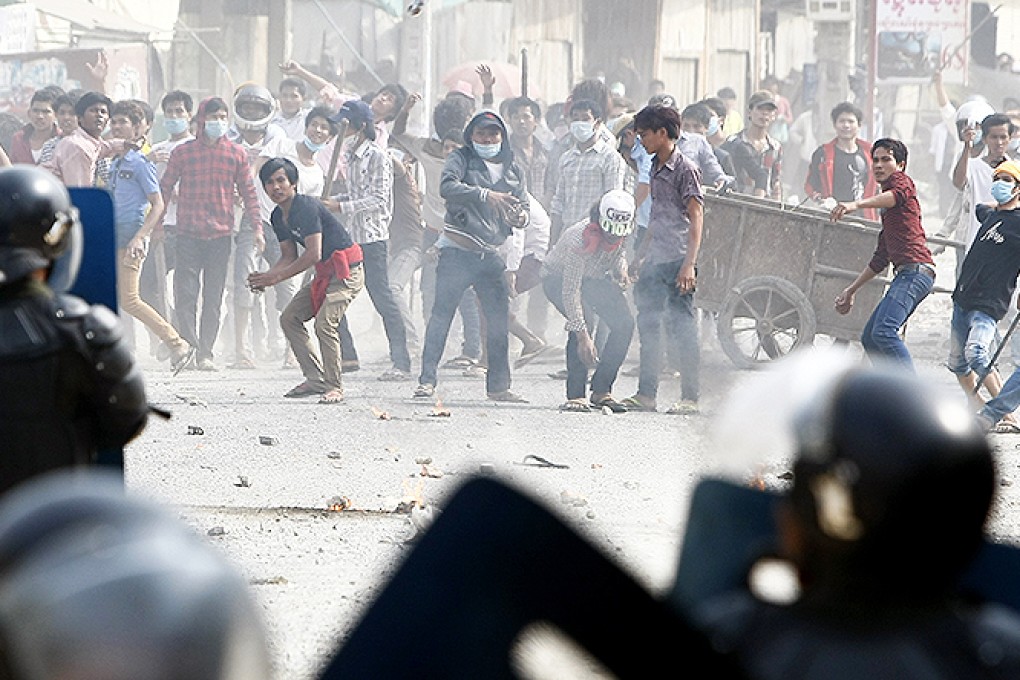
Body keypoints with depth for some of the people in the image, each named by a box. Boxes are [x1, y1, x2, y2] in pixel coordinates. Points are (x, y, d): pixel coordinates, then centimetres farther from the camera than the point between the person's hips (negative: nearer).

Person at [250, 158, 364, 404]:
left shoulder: (306, 206, -21)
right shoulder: (278, 217, 7)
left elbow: (313, 254, -26)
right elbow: (289, 257, 14)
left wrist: (277, 277, -22)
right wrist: (265, 277, -5)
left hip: (346, 272, -10)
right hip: (325, 274, 10)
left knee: (325, 322, -23)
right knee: (290, 318, 6)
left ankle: (335, 387, -15)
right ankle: (316, 379, 9)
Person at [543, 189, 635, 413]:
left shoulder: (623, 232, -18)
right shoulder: (579, 239, -38)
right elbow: (570, 292, -39)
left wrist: (621, 269, -12)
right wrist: (583, 336, -42)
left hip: (595, 278, 6)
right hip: (558, 279, -6)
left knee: (625, 323, -11)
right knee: (580, 324, -31)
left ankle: (601, 391, -4)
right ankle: (576, 396, -23)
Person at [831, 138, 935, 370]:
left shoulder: (900, 180, 4)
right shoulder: (888, 211, 32)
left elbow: (898, 195, -23)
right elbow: (881, 257, 36)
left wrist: (857, 204, -39)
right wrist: (851, 290, 38)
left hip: (915, 269, -10)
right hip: (906, 274, 10)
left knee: (883, 331, -26)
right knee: (869, 338, 12)